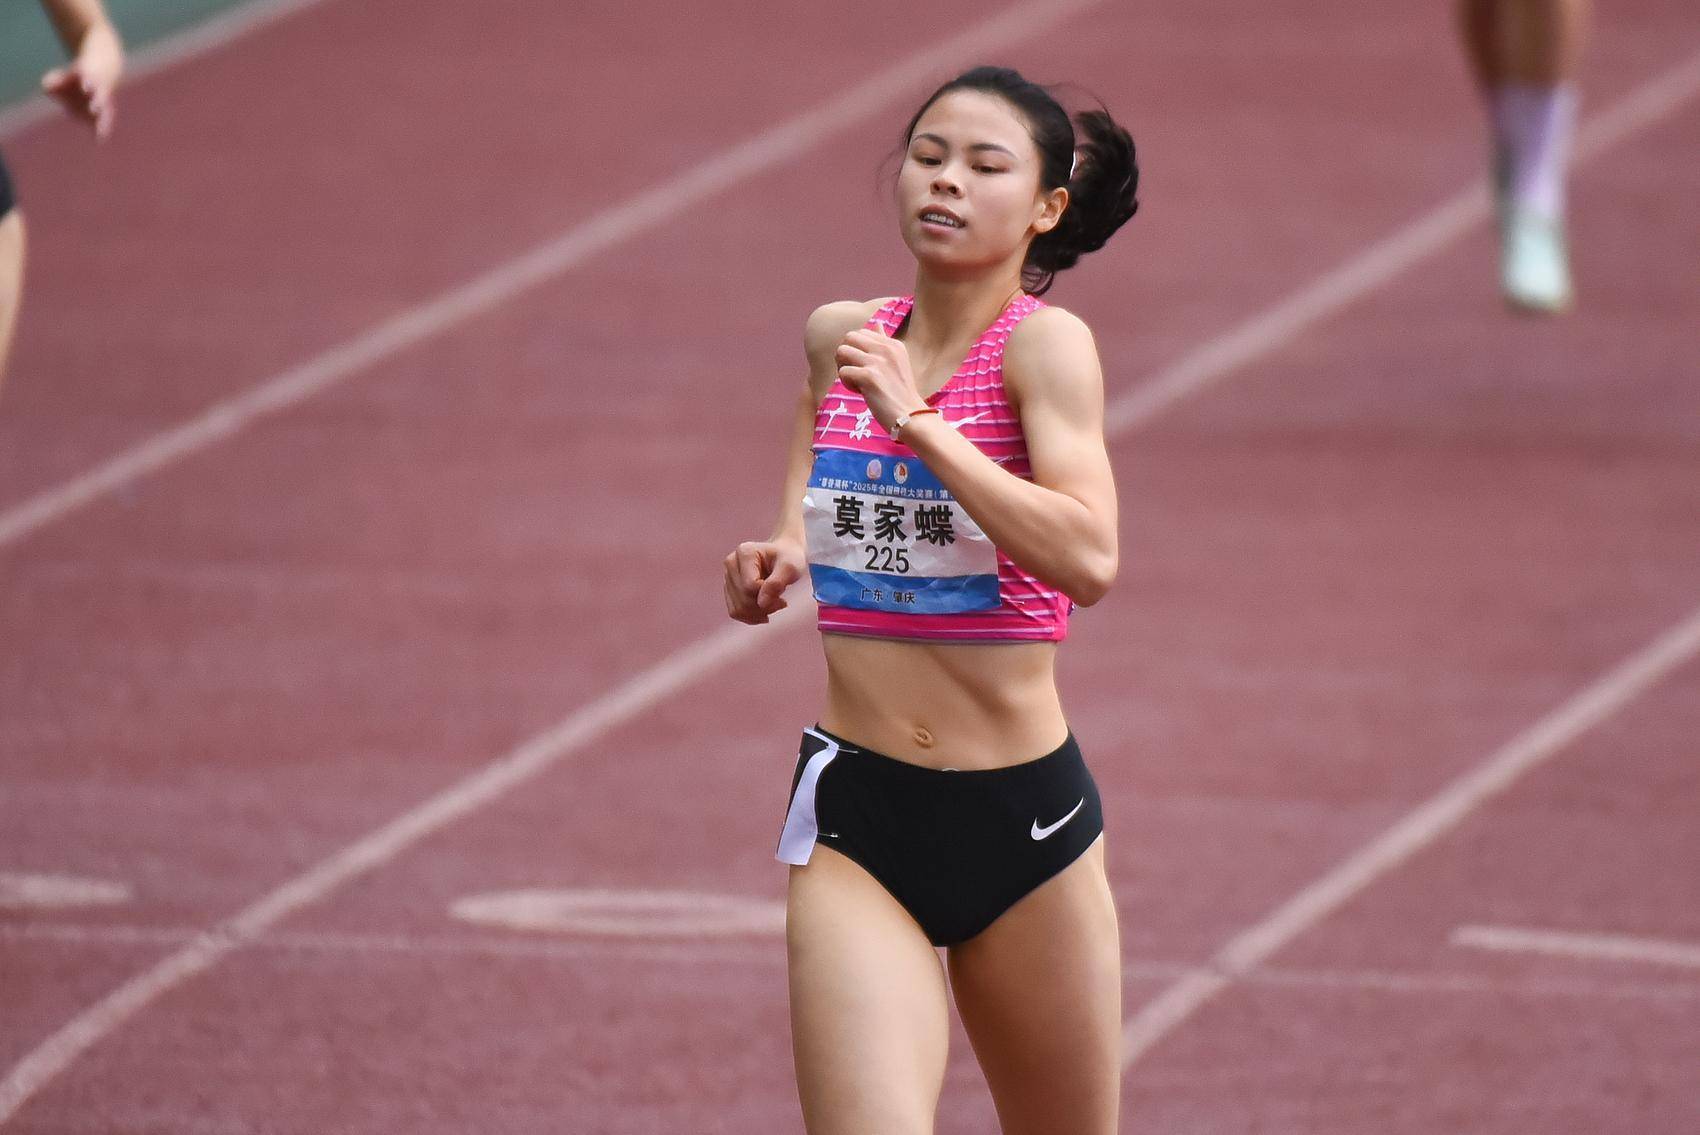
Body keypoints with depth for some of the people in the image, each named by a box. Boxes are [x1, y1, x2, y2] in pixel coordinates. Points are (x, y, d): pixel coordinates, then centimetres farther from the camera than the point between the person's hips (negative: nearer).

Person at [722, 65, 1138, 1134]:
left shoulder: (1045, 343, -10)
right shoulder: (841, 335, 5)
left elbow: (1089, 558, -27)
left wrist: (912, 417, -26)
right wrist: (783, 546, 15)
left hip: (1024, 814, -2)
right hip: (855, 816, 2)